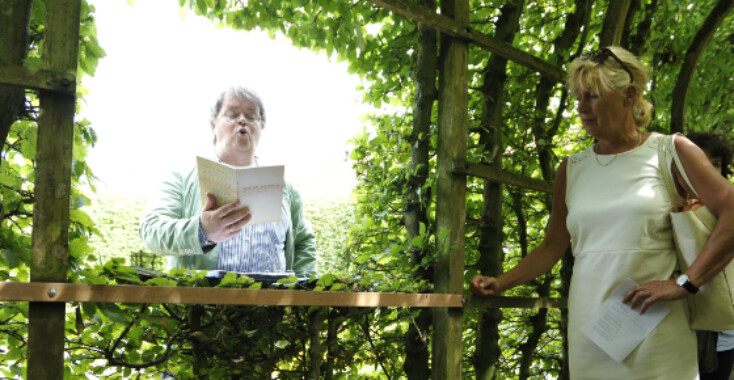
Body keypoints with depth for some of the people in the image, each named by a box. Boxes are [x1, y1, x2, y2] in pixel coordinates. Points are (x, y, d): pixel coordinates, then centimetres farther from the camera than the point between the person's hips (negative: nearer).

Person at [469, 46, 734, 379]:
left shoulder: (671, 152, 1)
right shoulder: (572, 170, 12)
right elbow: (552, 246, 14)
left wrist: (684, 283, -14)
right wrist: (501, 283, 1)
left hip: (652, 325, -3)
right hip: (589, 328, 3)